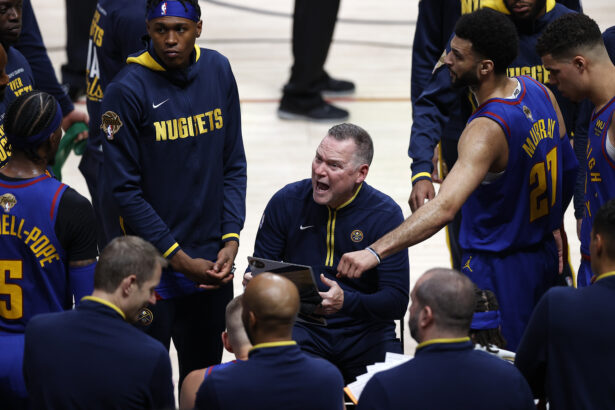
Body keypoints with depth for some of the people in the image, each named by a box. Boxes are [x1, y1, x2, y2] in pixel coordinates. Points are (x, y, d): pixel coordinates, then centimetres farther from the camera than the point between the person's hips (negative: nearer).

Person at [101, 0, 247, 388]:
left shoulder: (218, 70, 1)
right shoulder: (129, 89, -14)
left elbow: (233, 164, 8)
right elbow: (123, 190, -12)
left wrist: (231, 239, -3)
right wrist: (180, 259, -12)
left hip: (212, 260, 5)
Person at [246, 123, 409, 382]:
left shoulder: (386, 214, -5)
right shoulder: (287, 202, 0)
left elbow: (397, 302, -9)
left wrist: (346, 302, -28)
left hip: (365, 331, 0)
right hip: (301, 328, 0)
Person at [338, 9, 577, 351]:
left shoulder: (486, 131, -30)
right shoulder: (539, 93, -3)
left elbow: (445, 208, -43)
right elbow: (569, 169, 12)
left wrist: (375, 252, -49)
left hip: (498, 271, -9)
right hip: (545, 256, 9)